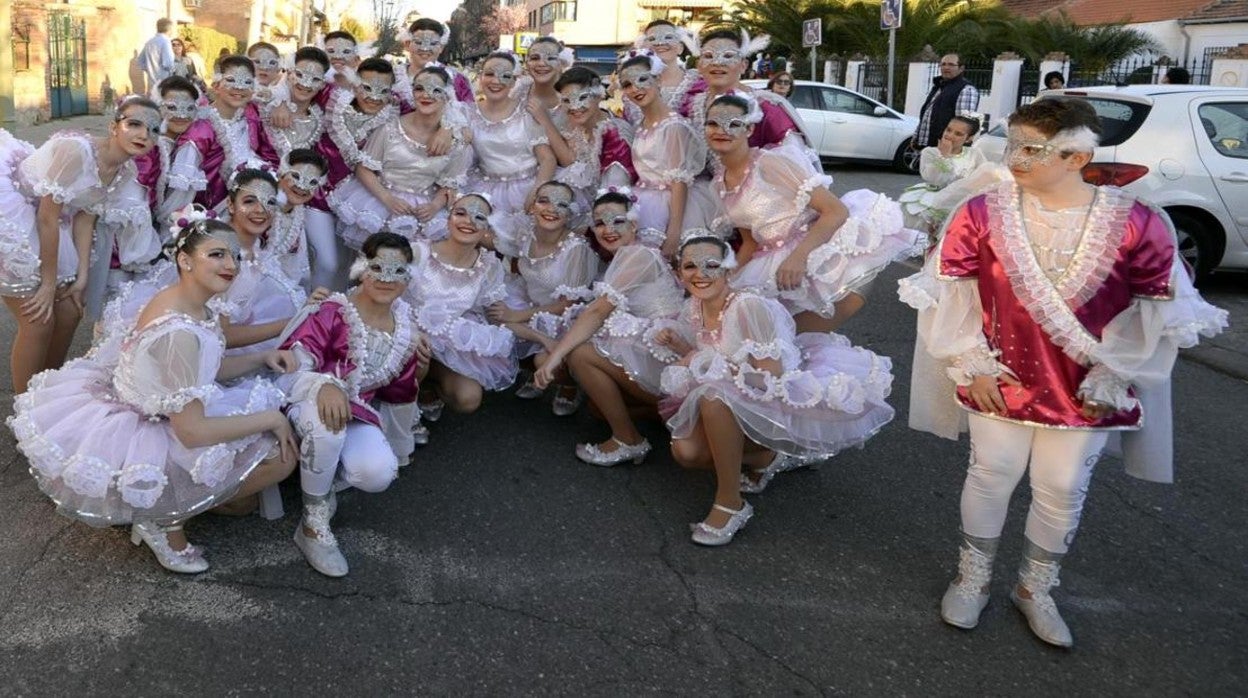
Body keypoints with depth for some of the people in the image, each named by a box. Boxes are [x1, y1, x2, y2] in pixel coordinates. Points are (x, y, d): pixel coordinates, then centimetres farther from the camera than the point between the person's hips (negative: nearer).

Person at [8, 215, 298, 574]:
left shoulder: (190, 303, -1)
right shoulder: (180, 333, -30)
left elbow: (204, 370, 13)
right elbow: (192, 432, -30)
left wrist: (262, 358, -1)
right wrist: (272, 418, -21)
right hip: (150, 435, -10)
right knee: (280, 455, -12)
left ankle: (160, 507, 15)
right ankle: (167, 519, 0)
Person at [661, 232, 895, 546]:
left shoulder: (749, 307, -25)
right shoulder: (693, 310, -1)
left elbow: (770, 378, -27)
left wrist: (713, 365, -25)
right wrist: (676, 344, -5)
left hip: (780, 399, -8)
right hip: (730, 405, 8)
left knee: (714, 396, -35)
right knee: (684, 451, -15)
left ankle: (730, 504, -20)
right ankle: (765, 457, 11)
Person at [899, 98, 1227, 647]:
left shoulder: (1138, 224, -12)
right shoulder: (983, 214, -10)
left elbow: (1158, 312, -4)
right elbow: (950, 293, -3)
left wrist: (1111, 377, -7)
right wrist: (973, 364, -6)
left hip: (1085, 389, 0)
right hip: (1003, 379, 0)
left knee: (1063, 490, 11)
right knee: (991, 477, 11)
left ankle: (1035, 588, 35)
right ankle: (972, 577, 33)